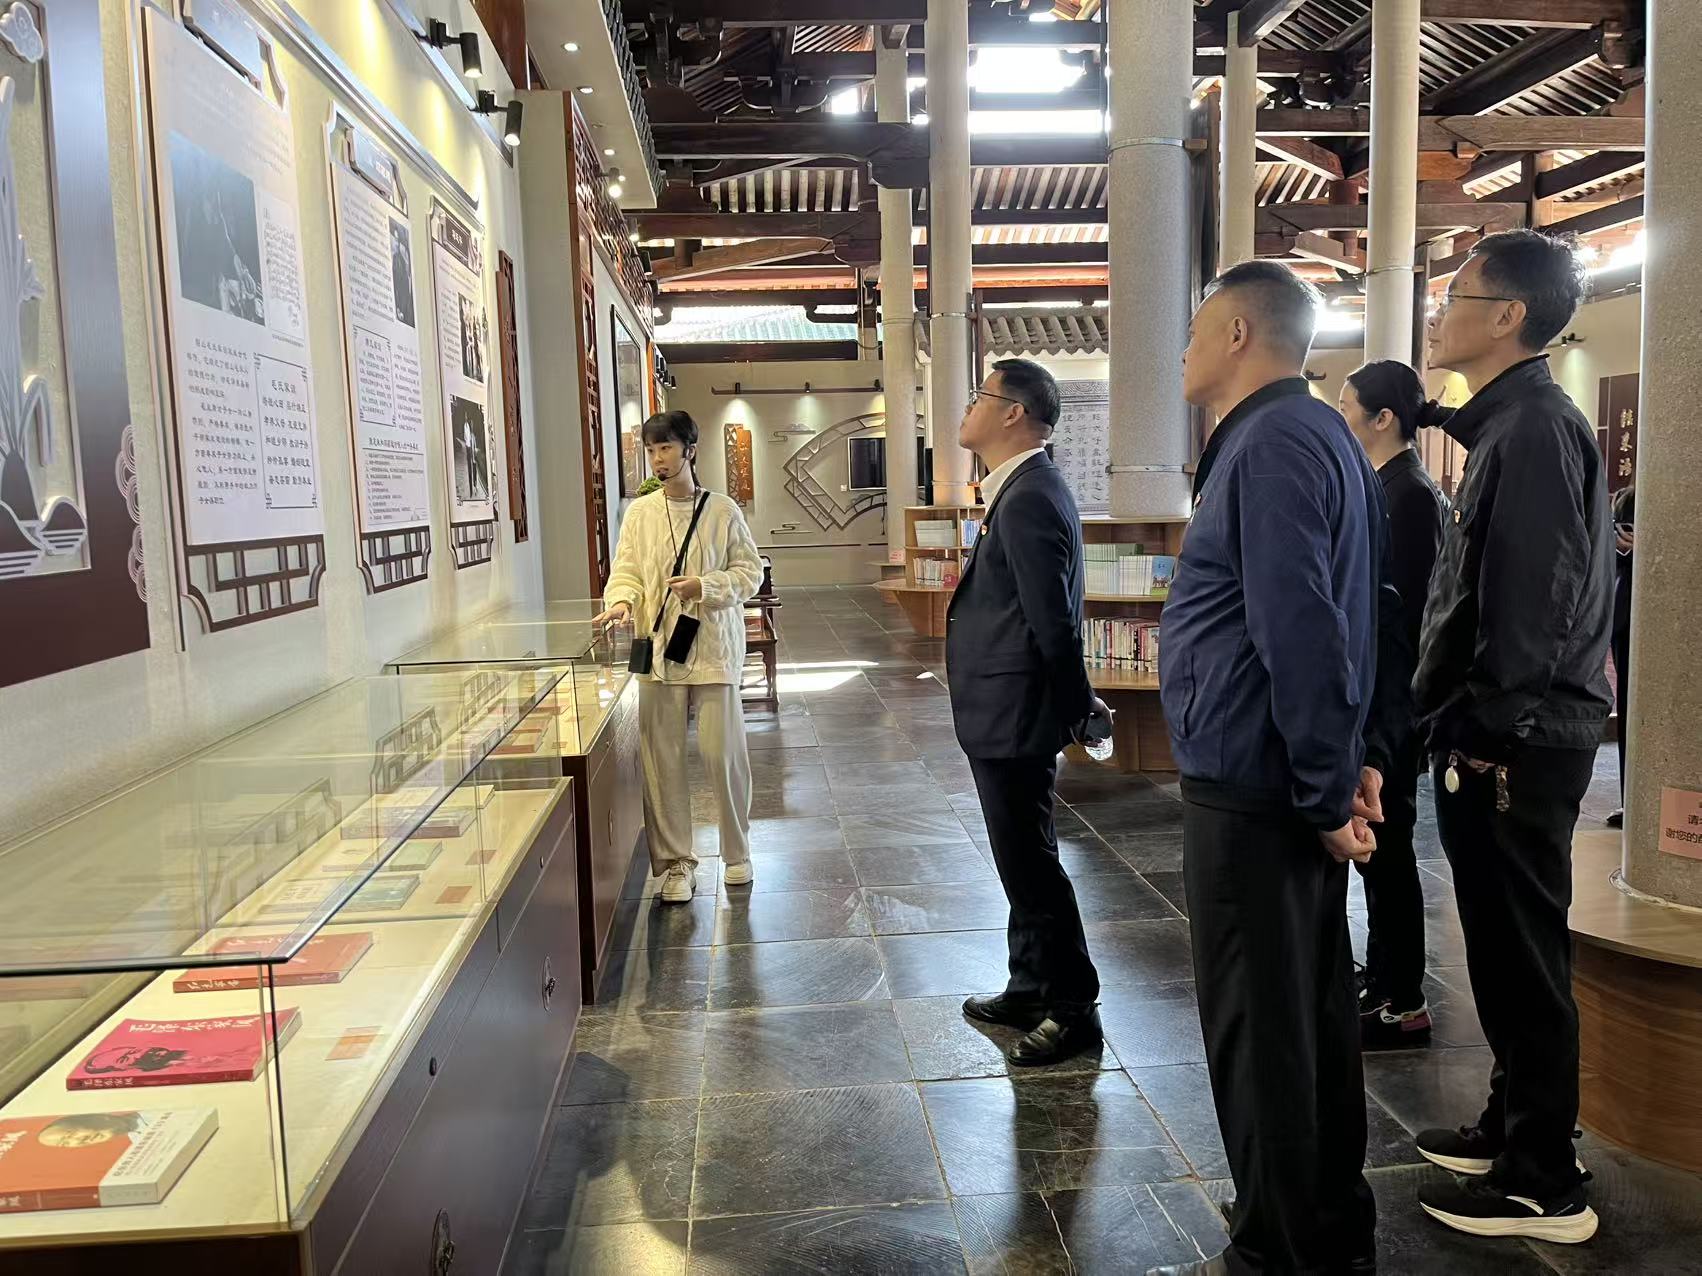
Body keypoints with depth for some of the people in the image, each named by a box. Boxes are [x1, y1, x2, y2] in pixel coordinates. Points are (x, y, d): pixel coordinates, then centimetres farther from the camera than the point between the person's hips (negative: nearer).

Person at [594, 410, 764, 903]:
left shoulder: (723, 510, 2)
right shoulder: (640, 513, 6)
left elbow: (750, 571, 3)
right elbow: (626, 572, 4)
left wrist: (706, 586, -13)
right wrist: (622, 600, -18)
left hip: (713, 646, -1)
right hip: (658, 647, 2)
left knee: (723, 752, 2)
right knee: (662, 757, 3)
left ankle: (736, 852, 23)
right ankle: (675, 861, 16)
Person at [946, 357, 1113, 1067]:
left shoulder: (1028, 500, -20)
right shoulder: (1024, 490, 13)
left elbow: (1053, 622, -21)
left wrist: (1079, 708, -12)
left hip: (1014, 718, -10)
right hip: (1002, 717, 10)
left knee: (1030, 865, 1)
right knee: (1024, 862, 19)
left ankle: (1073, 1011, 15)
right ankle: (1030, 989, 33)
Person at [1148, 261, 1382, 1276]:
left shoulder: (1273, 442, -16)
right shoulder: (1319, 434, 15)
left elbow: (1300, 632, -23)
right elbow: (1347, 617, 16)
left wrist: (1325, 787, -18)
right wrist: (1349, 762, 14)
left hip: (1254, 786, -10)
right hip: (1301, 782, 10)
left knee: (1257, 1028, 2)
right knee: (1316, 1011, 18)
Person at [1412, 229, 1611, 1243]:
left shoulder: (1534, 426, -15)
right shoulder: (1514, 423, 15)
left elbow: (1535, 601, -22)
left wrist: (1488, 732, -18)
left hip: (1514, 748, -10)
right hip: (1505, 741, 10)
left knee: (1523, 959, 0)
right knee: (1508, 952, 18)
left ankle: (1544, 1184, 13)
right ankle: (1516, 1127, 33)